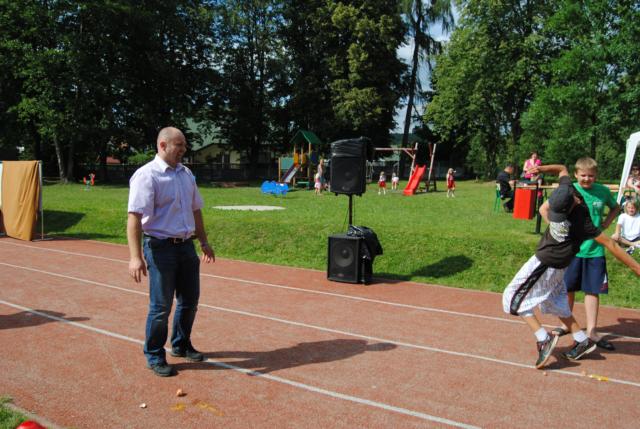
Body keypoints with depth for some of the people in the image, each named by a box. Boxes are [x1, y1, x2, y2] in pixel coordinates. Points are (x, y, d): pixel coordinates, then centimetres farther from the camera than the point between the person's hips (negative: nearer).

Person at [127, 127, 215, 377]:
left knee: (190, 300, 15)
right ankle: (154, 356, 21)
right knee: (161, 306, 1)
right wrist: (135, 257, -28)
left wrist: (204, 242, 21)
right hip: (161, 247, -7)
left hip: (186, 245, 7)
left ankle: (181, 345, 36)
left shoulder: (186, 173, 11)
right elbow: (134, 217, -21)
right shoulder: (146, 175, -14)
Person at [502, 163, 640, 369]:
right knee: (555, 302, 23)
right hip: (552, 263, 9)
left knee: (514, 298, -2)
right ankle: (582, 340, 30)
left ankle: (544, 339, -5)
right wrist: (542, 169, -4)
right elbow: (562, 168, 10)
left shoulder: (580, 218, -30)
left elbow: (609, 243, -23)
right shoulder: (566, 190, -12)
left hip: (546, 263, -9)